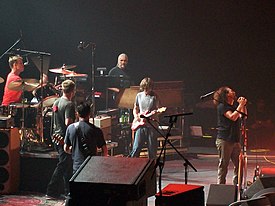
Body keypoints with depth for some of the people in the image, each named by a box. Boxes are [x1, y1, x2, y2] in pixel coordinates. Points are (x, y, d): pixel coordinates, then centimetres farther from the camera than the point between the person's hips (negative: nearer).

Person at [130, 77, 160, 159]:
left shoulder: (154, 96, -1)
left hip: (151, 125, -2)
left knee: (152, 148, 2)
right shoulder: (139, 96, 9)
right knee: (136, 147, -1)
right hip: (140, 125, 2)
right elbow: (135, 108, 19)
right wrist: (136, 116, 1)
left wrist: (155, 113, -22)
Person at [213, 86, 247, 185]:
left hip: (235, 140, 7)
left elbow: (244, 116, 17)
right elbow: (233, 117, -20)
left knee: (239, 165, 5)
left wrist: (243, 105, 4)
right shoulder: (222, 106, -8)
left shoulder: (234, 105, 15)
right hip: (224, 140, -7)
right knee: (223, 165, -4)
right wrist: (240, 105, -13)